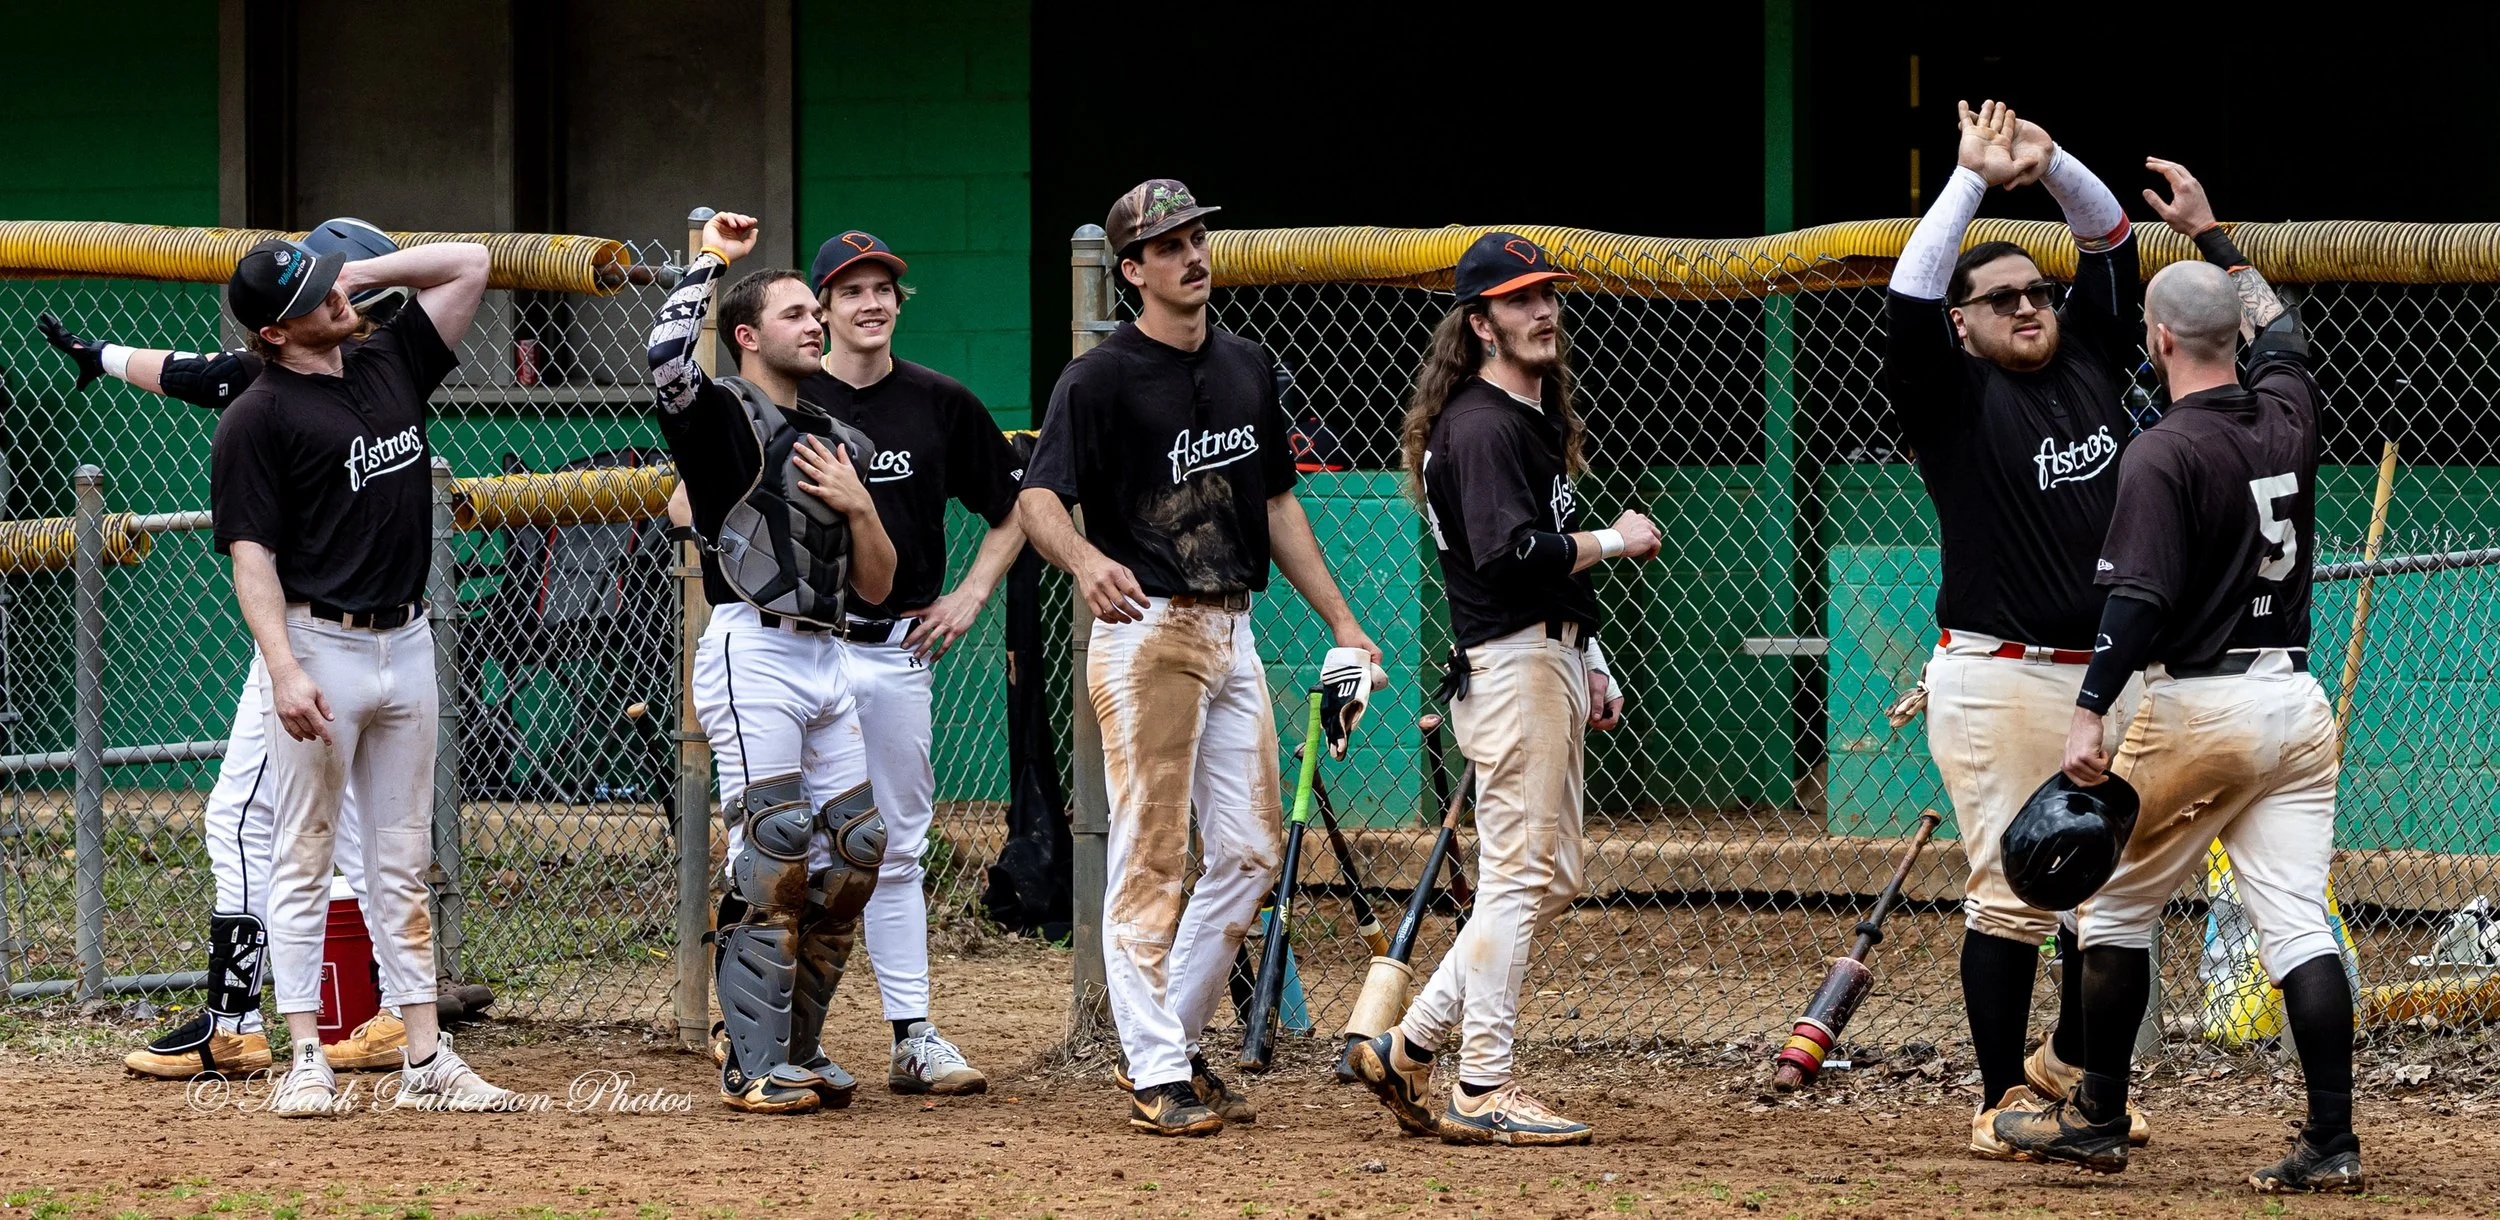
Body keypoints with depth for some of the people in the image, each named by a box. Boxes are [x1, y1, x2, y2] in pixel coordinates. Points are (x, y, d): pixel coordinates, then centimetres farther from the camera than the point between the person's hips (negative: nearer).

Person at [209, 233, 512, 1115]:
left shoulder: (392, 368, 9)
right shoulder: (257, 419, -9)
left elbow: (468, 264, 17)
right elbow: (252, 554, -13)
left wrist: (362, 272, 7)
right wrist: (284, 671, -22)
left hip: (406, 644, 6)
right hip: (317, 646, -6)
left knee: (403, 863, 8)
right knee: (304, 861, -1)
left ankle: (425, 1058, 9)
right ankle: (306, 1059, 0)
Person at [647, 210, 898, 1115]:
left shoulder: (842, 445, 18)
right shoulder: (724, 417, -3)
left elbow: (876, 586, 17)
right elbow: (668, 360, -27)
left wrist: (859, 506, -1)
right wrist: (710, 260, -16)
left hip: (824, 660, 8)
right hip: (753, 656, -8)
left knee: (853, 853, 5)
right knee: (772, 854, -13)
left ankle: (798, 1046, 15)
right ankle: (754, 1066, -12)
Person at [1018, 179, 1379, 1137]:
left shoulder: (1247, 369, 13)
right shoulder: (1102, 378, -9)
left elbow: (1275, 502, 21)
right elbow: (1038, 500, -18)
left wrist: (1339, 620, 17)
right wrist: (1086, 558, -40)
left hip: (1232, 633, 7)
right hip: (1146, 628, -7)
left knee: (1251, 851, 8)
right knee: (1151, 855, -6)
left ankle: (1174, 1042, 20)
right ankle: (1156, 1075, -4)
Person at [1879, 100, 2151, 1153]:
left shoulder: (2090, 366, 13)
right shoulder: (1953, 396, -2)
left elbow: (2110, 242, 13)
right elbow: (1908, 300, -17)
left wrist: (2051, 166, -5)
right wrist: (1973, 181, -16)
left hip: (2109, 676, 6)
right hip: (1998, 680, -6)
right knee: (2012, 893, -6)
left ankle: (2070, 1066, 27)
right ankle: (2002, 1099, 1)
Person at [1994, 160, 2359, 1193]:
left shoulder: (2164, 453, -12)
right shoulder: (2286, 415, 7)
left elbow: (2139, 597, -22)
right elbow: (2280, 330, 31)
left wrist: (2090, 715, -25)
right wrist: (2210, 234, 38)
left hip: (2198, 709, -6)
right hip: (2298, 704, 6)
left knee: (2116, 911, 11)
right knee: (2298, 923, 0)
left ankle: (2098, 1119, 16)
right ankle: (2332, 1141, -8)